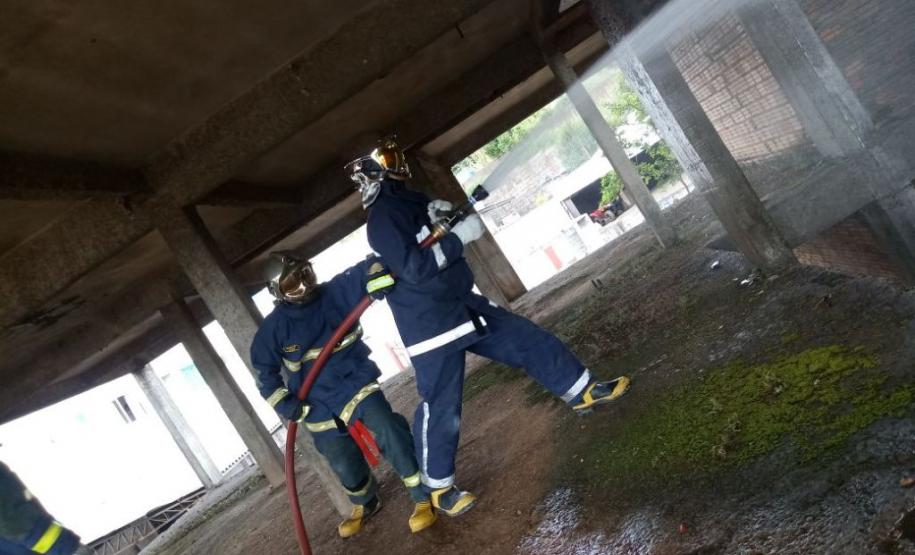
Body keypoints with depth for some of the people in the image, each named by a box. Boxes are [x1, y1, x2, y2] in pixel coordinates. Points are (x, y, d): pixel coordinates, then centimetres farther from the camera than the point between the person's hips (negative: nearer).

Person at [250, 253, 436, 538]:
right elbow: (265, 371, 3)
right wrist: (285, 404, -7)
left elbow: (364, 273, -19)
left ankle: (424, 498, -7)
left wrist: (375, 275, -44)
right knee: (345, 465, 14)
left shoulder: (334, 293, -9)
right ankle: (365, 504, 46)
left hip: (356, 384, -2)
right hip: (320, 407, 2)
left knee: (389, 434, -23)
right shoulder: (274, 326, -6)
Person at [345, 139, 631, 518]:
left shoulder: (406, 201, 9)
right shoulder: (382, 218, -18)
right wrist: (460, 235, -22)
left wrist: (438, 217, 1)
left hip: (462, 304, 9)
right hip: (431, 324, -9)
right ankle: (438, 488, 15)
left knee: (528, 338, 12)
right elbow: (414, 268, -27)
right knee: (440, 406, -2)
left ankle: (584, 392, 29)